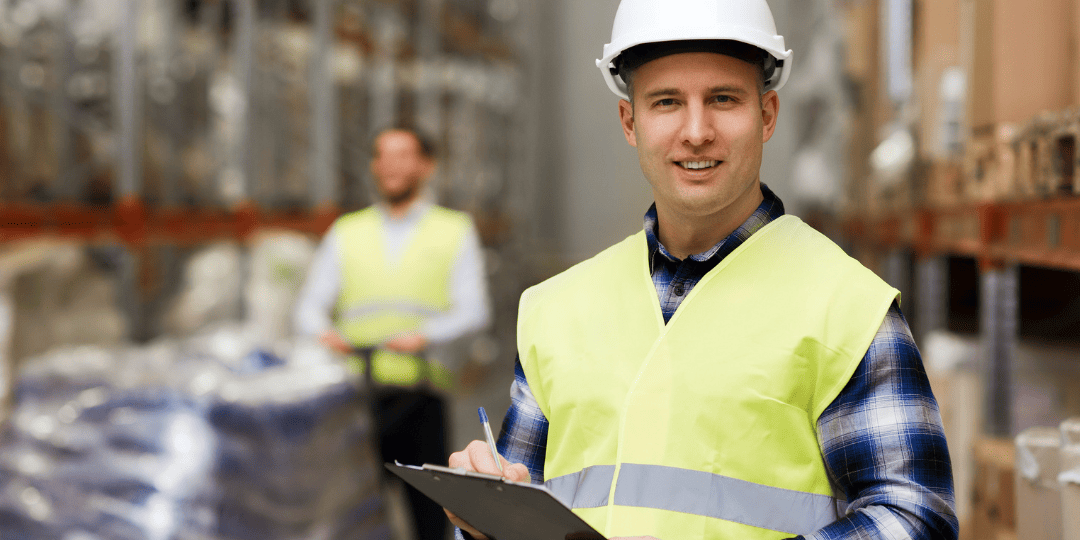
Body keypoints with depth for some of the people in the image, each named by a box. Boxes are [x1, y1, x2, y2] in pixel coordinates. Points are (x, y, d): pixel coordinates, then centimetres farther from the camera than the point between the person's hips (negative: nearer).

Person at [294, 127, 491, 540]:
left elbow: (473, 311, 1)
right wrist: (323, 333, -13)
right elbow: (309, 307, 12)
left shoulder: (455, 231, 14)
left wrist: (425, 336, -19)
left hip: (420, 396, -1)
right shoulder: (345, 233, 20)